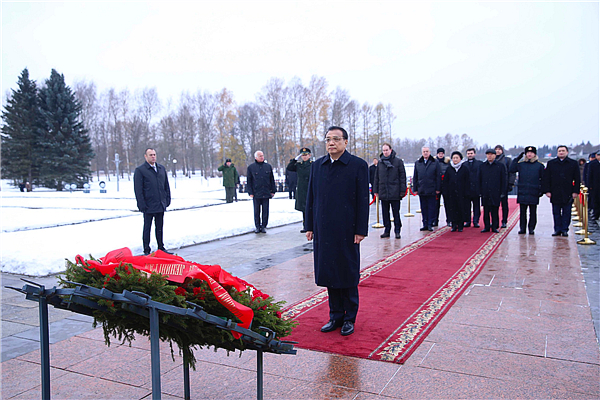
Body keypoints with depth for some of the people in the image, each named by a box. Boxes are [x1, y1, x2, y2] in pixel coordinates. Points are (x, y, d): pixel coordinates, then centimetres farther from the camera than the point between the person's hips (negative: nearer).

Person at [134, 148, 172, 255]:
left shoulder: (161, 168, 13)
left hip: (161, 205, 5)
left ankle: (161, 248, 24)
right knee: (147, 228, 5)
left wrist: (167, 200, 10)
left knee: (159, 227, 14)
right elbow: (138, 190, -9)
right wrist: (142, 205, -14)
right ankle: (146, 250, 12)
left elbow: (166, 186, 17)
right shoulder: (140, 170, -5)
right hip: (149, 206, -5)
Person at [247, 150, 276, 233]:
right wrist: (250, 192, -2)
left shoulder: (268, 166, 8)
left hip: (266, 193, 1)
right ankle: (257, 226, 14)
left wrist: (272, 191, 7)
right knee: (256, 211, 4)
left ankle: (264, 226, 13)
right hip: (256, 194, -1)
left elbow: (272, 179, 12)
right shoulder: (251, 167, 4)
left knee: (265, 210, 4)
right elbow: (249, 181, 5)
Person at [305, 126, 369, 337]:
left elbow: (363, 200, -6)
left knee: (348, 274, 6)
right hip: (323, 230, 4)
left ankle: (349, 318, 21)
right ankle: (336, 316, 24)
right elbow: (311, 198, 13)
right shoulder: (317, 165, 9)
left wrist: (361, 230, -10)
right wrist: (310, 226, 10)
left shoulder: (358, 165, -4)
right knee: (329, 273, 10)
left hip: (347, 230, -4)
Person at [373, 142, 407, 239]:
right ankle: (387, 230, 17)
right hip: (383, 192, 4)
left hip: (395, 193, -4)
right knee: (385, 213, 9)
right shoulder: (380, 163, 10)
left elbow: (402, 176, -1)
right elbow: (376, 177, 15)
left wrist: (402, 190, -7)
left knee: (396, 212, 3)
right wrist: (375, 190, 10)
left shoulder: (398, 161, -1)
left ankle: (397, 231, 11)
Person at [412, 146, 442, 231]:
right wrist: (415, 189, 6)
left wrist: (438, 189, -5)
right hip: (421, 190, 3)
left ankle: (430, 224, 8)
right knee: (423, 208, 8)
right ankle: (425, 224, 14)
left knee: (431, 208, 2)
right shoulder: (417, 163, 10)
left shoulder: (435, 163, 2)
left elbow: (438, 177, 1)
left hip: (431, 190, -3)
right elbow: (415, 177, 11)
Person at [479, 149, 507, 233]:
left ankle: (494, 227, 9)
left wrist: (503, 192, -3)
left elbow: (504, 180, 3)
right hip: (485, 193, 2)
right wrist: (480, 191, 5)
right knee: (486, 211, 4)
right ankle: (486, 227, 11)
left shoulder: (500, 166, 4)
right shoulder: (482, 166, 11)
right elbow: (480, 179, 12)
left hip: (496, 193, -2)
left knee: (495, 211, 1)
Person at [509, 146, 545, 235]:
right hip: (522, 192, 1)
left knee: (533, 212, 4)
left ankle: (531, 228, 12)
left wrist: (541, 190, 1)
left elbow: (543, 178, 8)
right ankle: (522, 228, 10)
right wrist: (517, 159, -4)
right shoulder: (520, 164, 8)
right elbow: (511, 170, -3)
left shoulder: (539, 165, 5)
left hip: (534, 193, -1)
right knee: (522, 211, 4)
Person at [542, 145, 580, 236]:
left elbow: (577, 179, 5)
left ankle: (564, 230, 11)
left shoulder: (573, 163, 6)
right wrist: (547, 191, -2)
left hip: (568, 194, -1)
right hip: (555, 194, 1)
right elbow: (546, 178, 6)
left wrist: (575, 191, -2)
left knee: (566, 213, 3)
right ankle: (557, 230, 13)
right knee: (556, 213, 5)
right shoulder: (551, 163, 8)